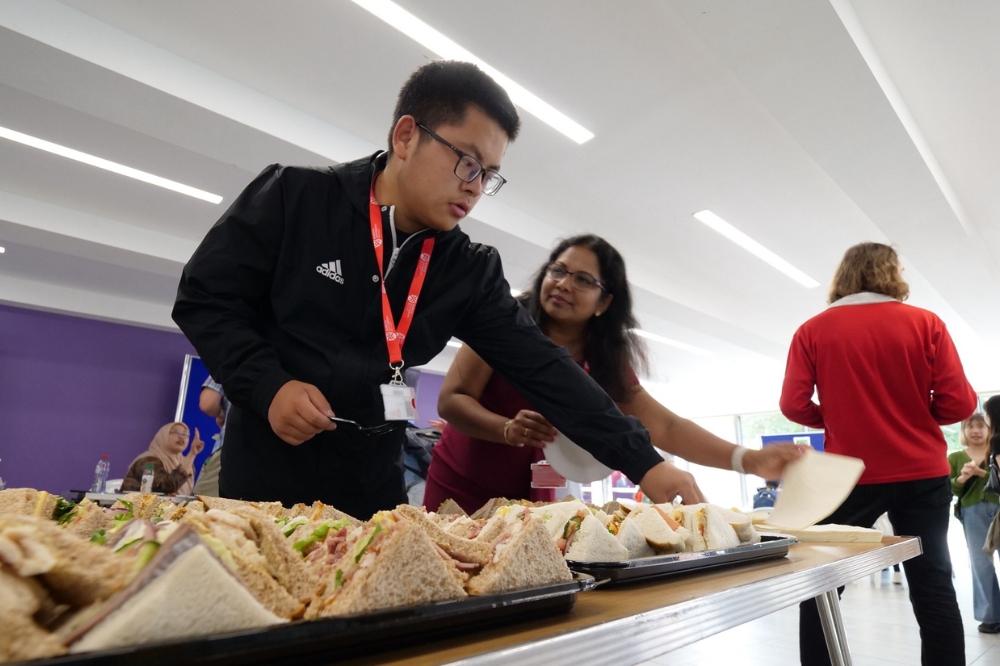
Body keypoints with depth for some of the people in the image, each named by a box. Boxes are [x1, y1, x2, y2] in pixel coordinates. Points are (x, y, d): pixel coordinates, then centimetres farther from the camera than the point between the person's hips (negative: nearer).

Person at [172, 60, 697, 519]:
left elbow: (542, 367, -8)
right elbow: (202, 299, -4)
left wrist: (645, 464, -13)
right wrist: (268, 386, -20)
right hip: (263, 481, -2)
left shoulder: (470, 271, -4)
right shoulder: (293, 197, -10)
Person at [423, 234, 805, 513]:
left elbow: (664, 427, -15)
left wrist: (747, 459, -29)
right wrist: (508, 429, -38)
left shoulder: (607, 365, -7)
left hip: (530, 501, 3)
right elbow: (451, 400, -19)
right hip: (459, 488, -2)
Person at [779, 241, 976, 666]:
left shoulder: (813, 331, -4)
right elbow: (959, 403, -4)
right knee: (933, 586, 13)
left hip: (850, 477, -1)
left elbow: (794, 405, -9)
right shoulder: (925, 323, 0)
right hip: (923, 474, 2)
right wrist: (914, 416, 15)